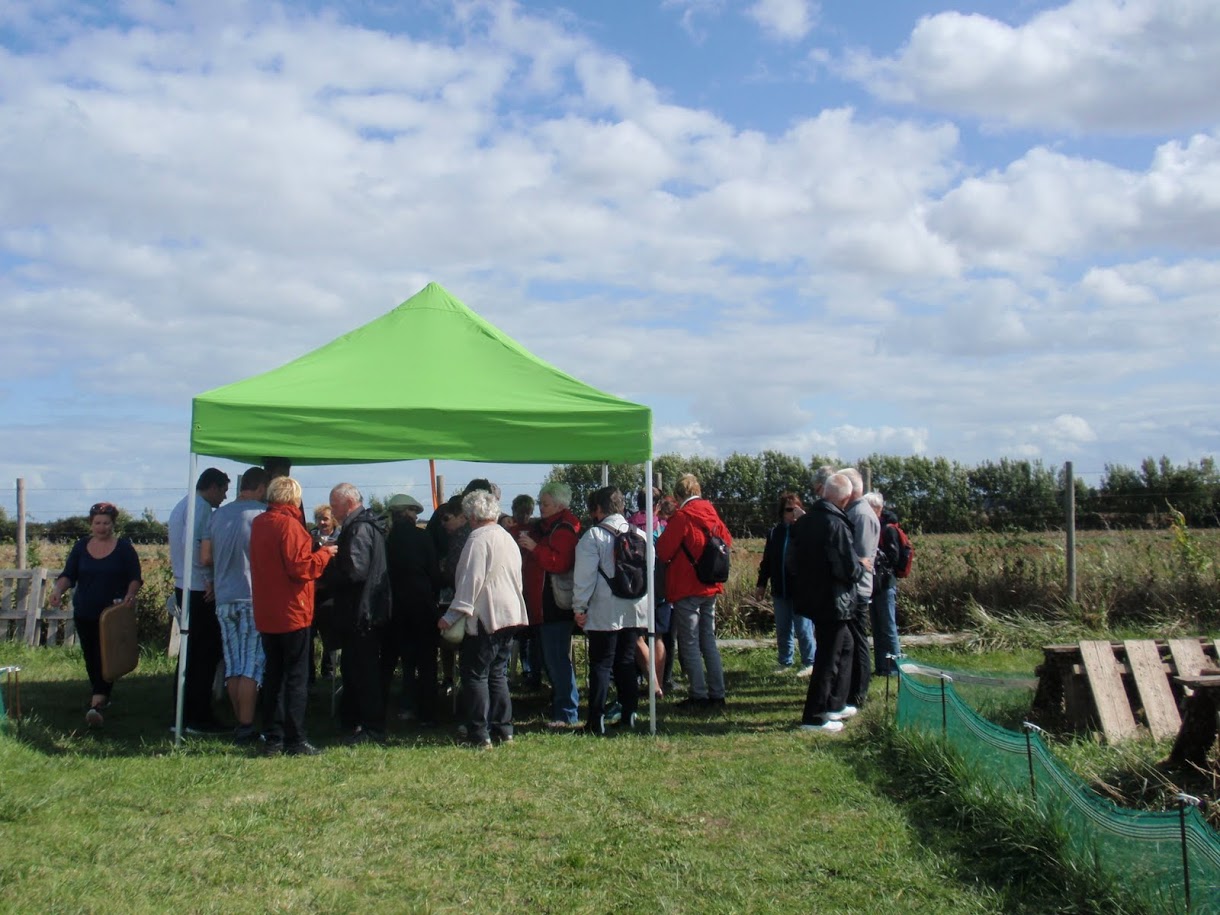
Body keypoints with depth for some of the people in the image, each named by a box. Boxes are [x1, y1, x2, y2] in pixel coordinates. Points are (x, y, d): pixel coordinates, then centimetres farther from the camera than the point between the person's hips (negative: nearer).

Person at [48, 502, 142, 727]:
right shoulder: (81, 546, 7)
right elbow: (68, 574, 3)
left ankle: (97, 705, -22)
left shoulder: (123, 547, -1)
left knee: (105, 658, -12)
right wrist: (58, 589, -18)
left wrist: (129, 595, -20)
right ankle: (102, 697, 28)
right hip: (84, 614, 4)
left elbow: (135, 578, -1)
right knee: (91, 658, 11)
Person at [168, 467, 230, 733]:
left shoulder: (181, 506, 18)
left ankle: (183, 714, 19)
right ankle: (199, 718, -2)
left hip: (183, 587, 10)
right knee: (207, 653, -5)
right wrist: (208, 579, -19)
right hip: (200, 590, -10)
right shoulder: (202, 508, -13)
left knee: (191, 651, 14)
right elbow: (192, 543, -25)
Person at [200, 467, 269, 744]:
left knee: (232, 667, 10)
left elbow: (206, 557, 9)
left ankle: (240, 724, 15)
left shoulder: (218, 514, 9)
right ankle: (246, 727, -3)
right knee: (252, 667, -2)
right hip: (254, 598, -5)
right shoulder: (262, 513, -8)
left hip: (224, 598, 5)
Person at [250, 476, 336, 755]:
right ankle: (295, 740, 0)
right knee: (297, 677, -1)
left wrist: (316, 553, 16)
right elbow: (300, 567, -20)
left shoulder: (258, 523, 10)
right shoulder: (288, 525, -16)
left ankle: (272, 738, 15)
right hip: (292, 613, -8)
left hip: (266, 614, 8)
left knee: (273, 675, 13)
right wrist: (324, 553, -5)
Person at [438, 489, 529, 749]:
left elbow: (470, 581, -17)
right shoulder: (508, 538, 16)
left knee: (475, 676, -2)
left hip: (484, 617, -9)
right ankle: (503, 730, 16)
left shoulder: (478, 539, -11)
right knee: (498, 674, 15)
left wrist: (452, 615, -15)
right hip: (509, 615, 9)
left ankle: (479, 735, -3)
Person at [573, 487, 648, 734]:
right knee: (626, 662, 14)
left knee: (601, 664, 0)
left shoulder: (593, 535, -8)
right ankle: (629, 715, 16)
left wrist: (579, 607, -4)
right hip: (635, 611, 5)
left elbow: (584, 575, -11)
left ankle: (597, 721, -2)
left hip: (604, 614, -5)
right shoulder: (640, 535, 9)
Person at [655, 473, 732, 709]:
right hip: (710, 587, 7)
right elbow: (727, 541, 17)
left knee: (690, 644, 1)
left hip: (687, 589, -6)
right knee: (709, 641, 13)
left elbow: (663, 552, -14)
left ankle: (699, 696, 1)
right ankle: (717, 694, 14)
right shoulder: (712, 515, 5)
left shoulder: (681, 517, -14)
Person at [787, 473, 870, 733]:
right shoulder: (836, 525, -21)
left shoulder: (803, 522, 4)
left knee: (844, 644, 23)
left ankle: (834, 705, 30)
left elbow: (792, 562, 11)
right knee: (828, 657, 1)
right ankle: (814, 717, 6)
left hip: (808, 596, 8)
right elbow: (849, 570, -21)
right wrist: (862, 566, -1)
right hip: (832, 601, -8)